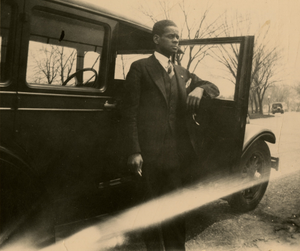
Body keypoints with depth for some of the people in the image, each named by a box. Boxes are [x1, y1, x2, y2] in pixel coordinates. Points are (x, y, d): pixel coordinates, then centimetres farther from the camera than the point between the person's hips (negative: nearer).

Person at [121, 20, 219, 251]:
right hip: (150, 151, -4)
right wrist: (133, 151, -15)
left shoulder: (182, 73, 16)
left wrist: (200, 88, -3)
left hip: (176, 151, 5)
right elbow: (130, 112, -6)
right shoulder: (140, 68, -1)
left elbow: (214, 88, 22)